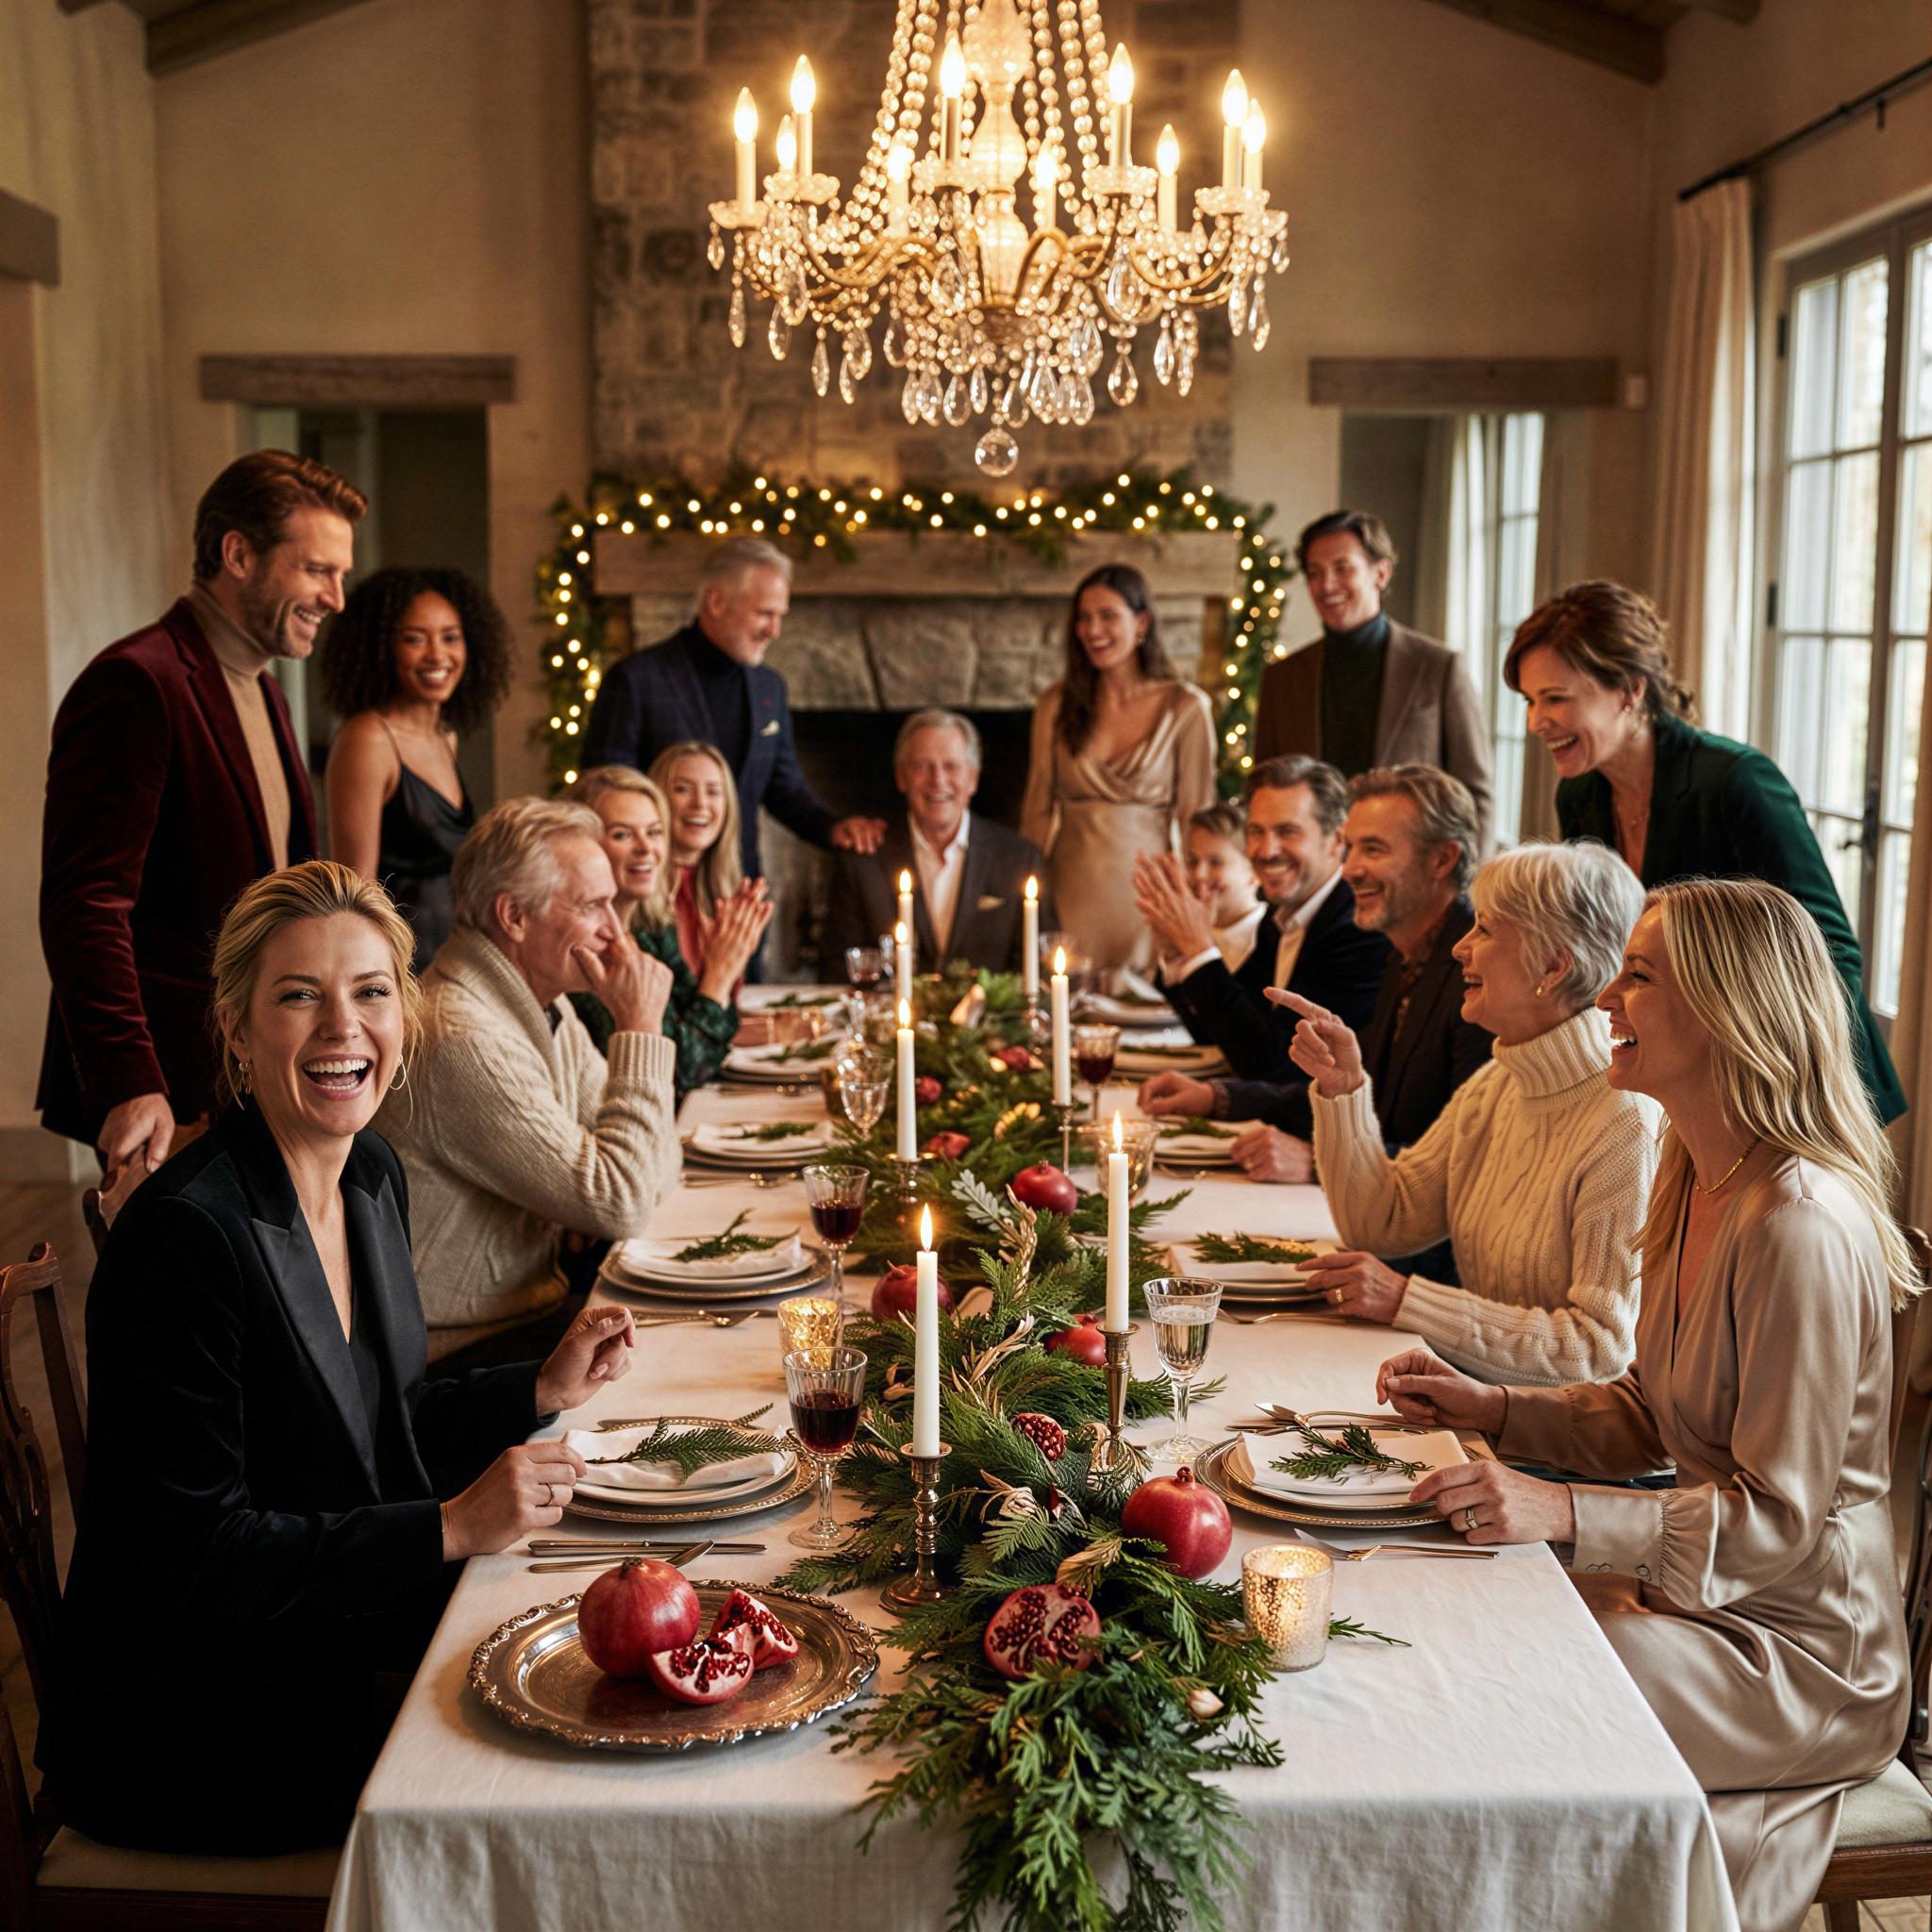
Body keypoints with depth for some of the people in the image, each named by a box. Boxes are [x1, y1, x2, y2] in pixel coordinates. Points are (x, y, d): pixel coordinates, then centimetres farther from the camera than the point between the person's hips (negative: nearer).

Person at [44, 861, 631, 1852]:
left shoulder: (373, 1175, 2)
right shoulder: (184, 1235, -25)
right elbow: (191, 1560, -23)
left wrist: (544, 1389, 3)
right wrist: (451, 1529, -22)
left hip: (348, 1638, 8)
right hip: (192, 1734, -8)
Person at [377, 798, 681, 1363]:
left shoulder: (546, 1004, 7)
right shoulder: (464, 1040, -25)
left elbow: (657, 1170, 13)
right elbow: (618, 1204, -25)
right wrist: (640, 1030, -20)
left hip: (537, 1301, 9)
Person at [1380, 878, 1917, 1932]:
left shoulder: (1802, 1225, -26)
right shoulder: (1695, 1184, 5)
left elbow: (1779, 1518, -23)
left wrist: (1567, 1513, -30)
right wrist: (1486, 1407, 1)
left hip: (1796, 1645, -8)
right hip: (1690, 1590, 8)